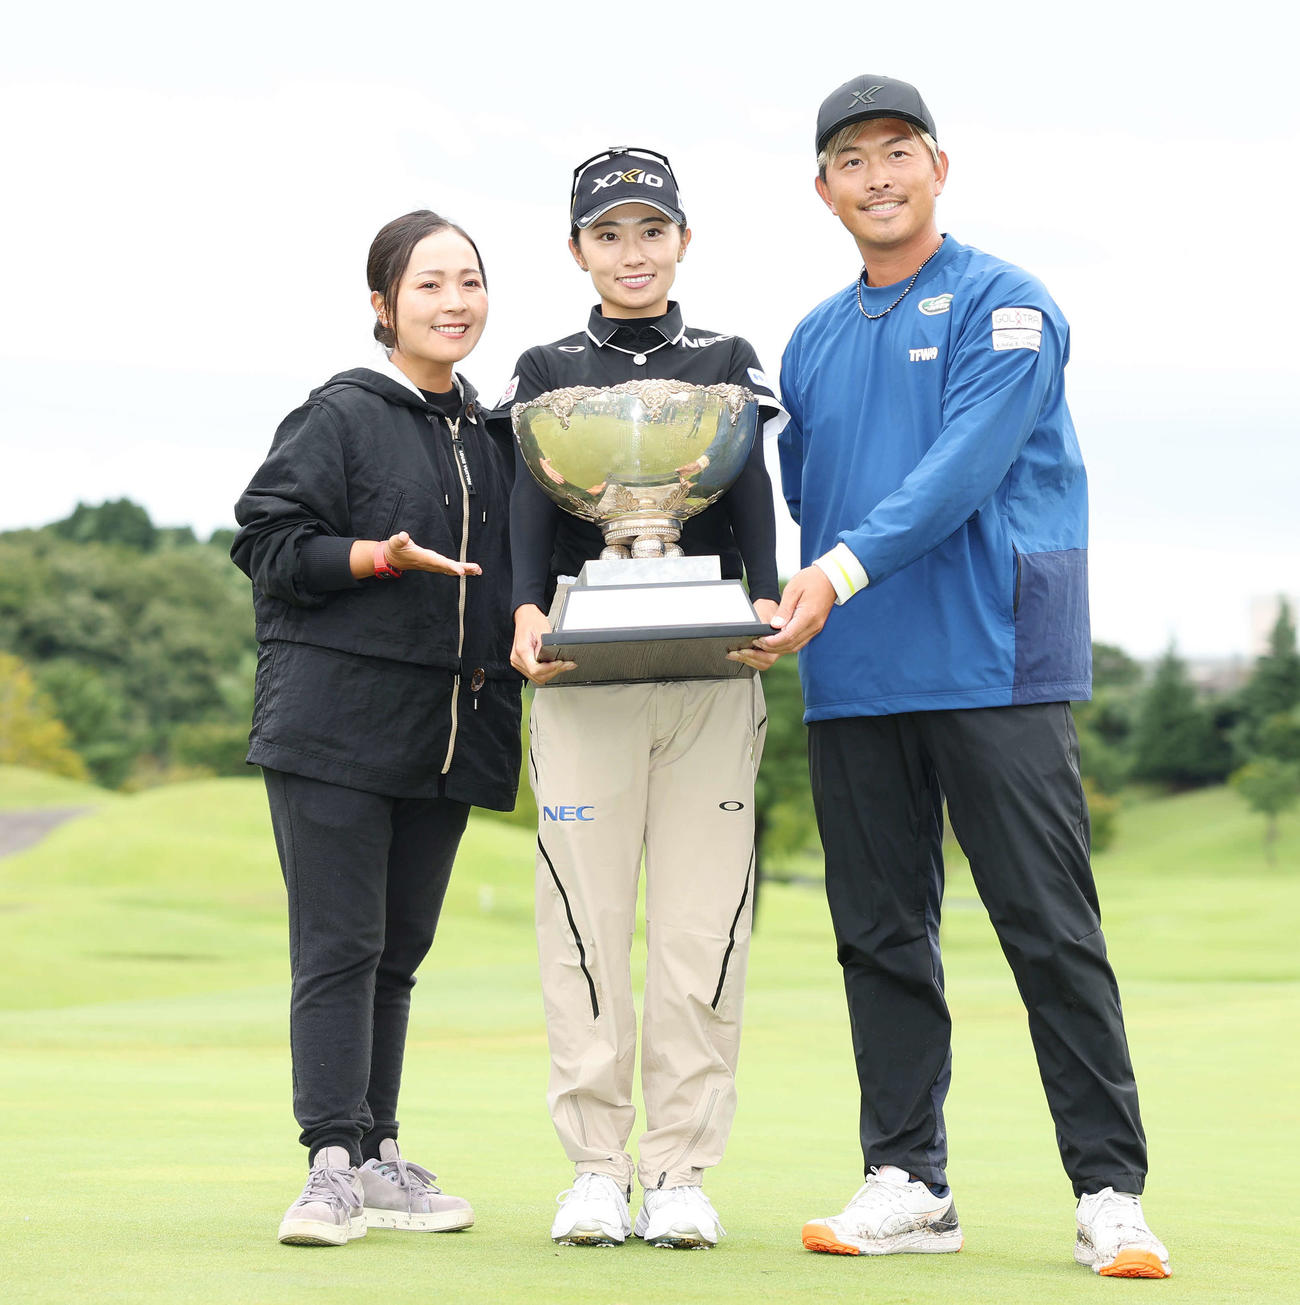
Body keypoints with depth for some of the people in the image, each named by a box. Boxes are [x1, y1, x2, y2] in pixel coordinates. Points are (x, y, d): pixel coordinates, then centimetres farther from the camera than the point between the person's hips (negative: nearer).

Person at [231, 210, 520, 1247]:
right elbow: (269, 544, -7)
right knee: (339, 947, -8)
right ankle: (333, 1165, -7)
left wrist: (523, 632, 7)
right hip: (337, 722, -6)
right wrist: (380, 557, -19)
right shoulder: (340, 416, -3)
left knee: (398, 952, 10)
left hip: (448, 726, 6)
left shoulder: (489, 436, 16)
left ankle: (380, 1157, 17)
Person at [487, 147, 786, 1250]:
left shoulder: (727, 361, 16)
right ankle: (597, 1167, 2)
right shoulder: (548, 370, 14)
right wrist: (528, 613, -16)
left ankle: (682, 1169, 1)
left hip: (713, 671, 0)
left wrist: (766, 601, -14)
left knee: (703, 920, -4)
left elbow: (753, 495, 5)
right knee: (586, 917, -4)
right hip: (583, 669, 0)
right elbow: (532, 506, 3)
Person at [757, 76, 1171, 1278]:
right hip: (850, 681, 6)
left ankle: (1110, 1191, -2)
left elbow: (964, 465, -15)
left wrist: (844, 572, -25)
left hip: (993, 664, -6)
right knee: (880, 937, 6)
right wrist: (804, 610, 5)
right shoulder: (814, 342, 18)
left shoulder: (1003, 305, -2)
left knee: (1051, 931, -5)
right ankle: (906, 1181, 13)